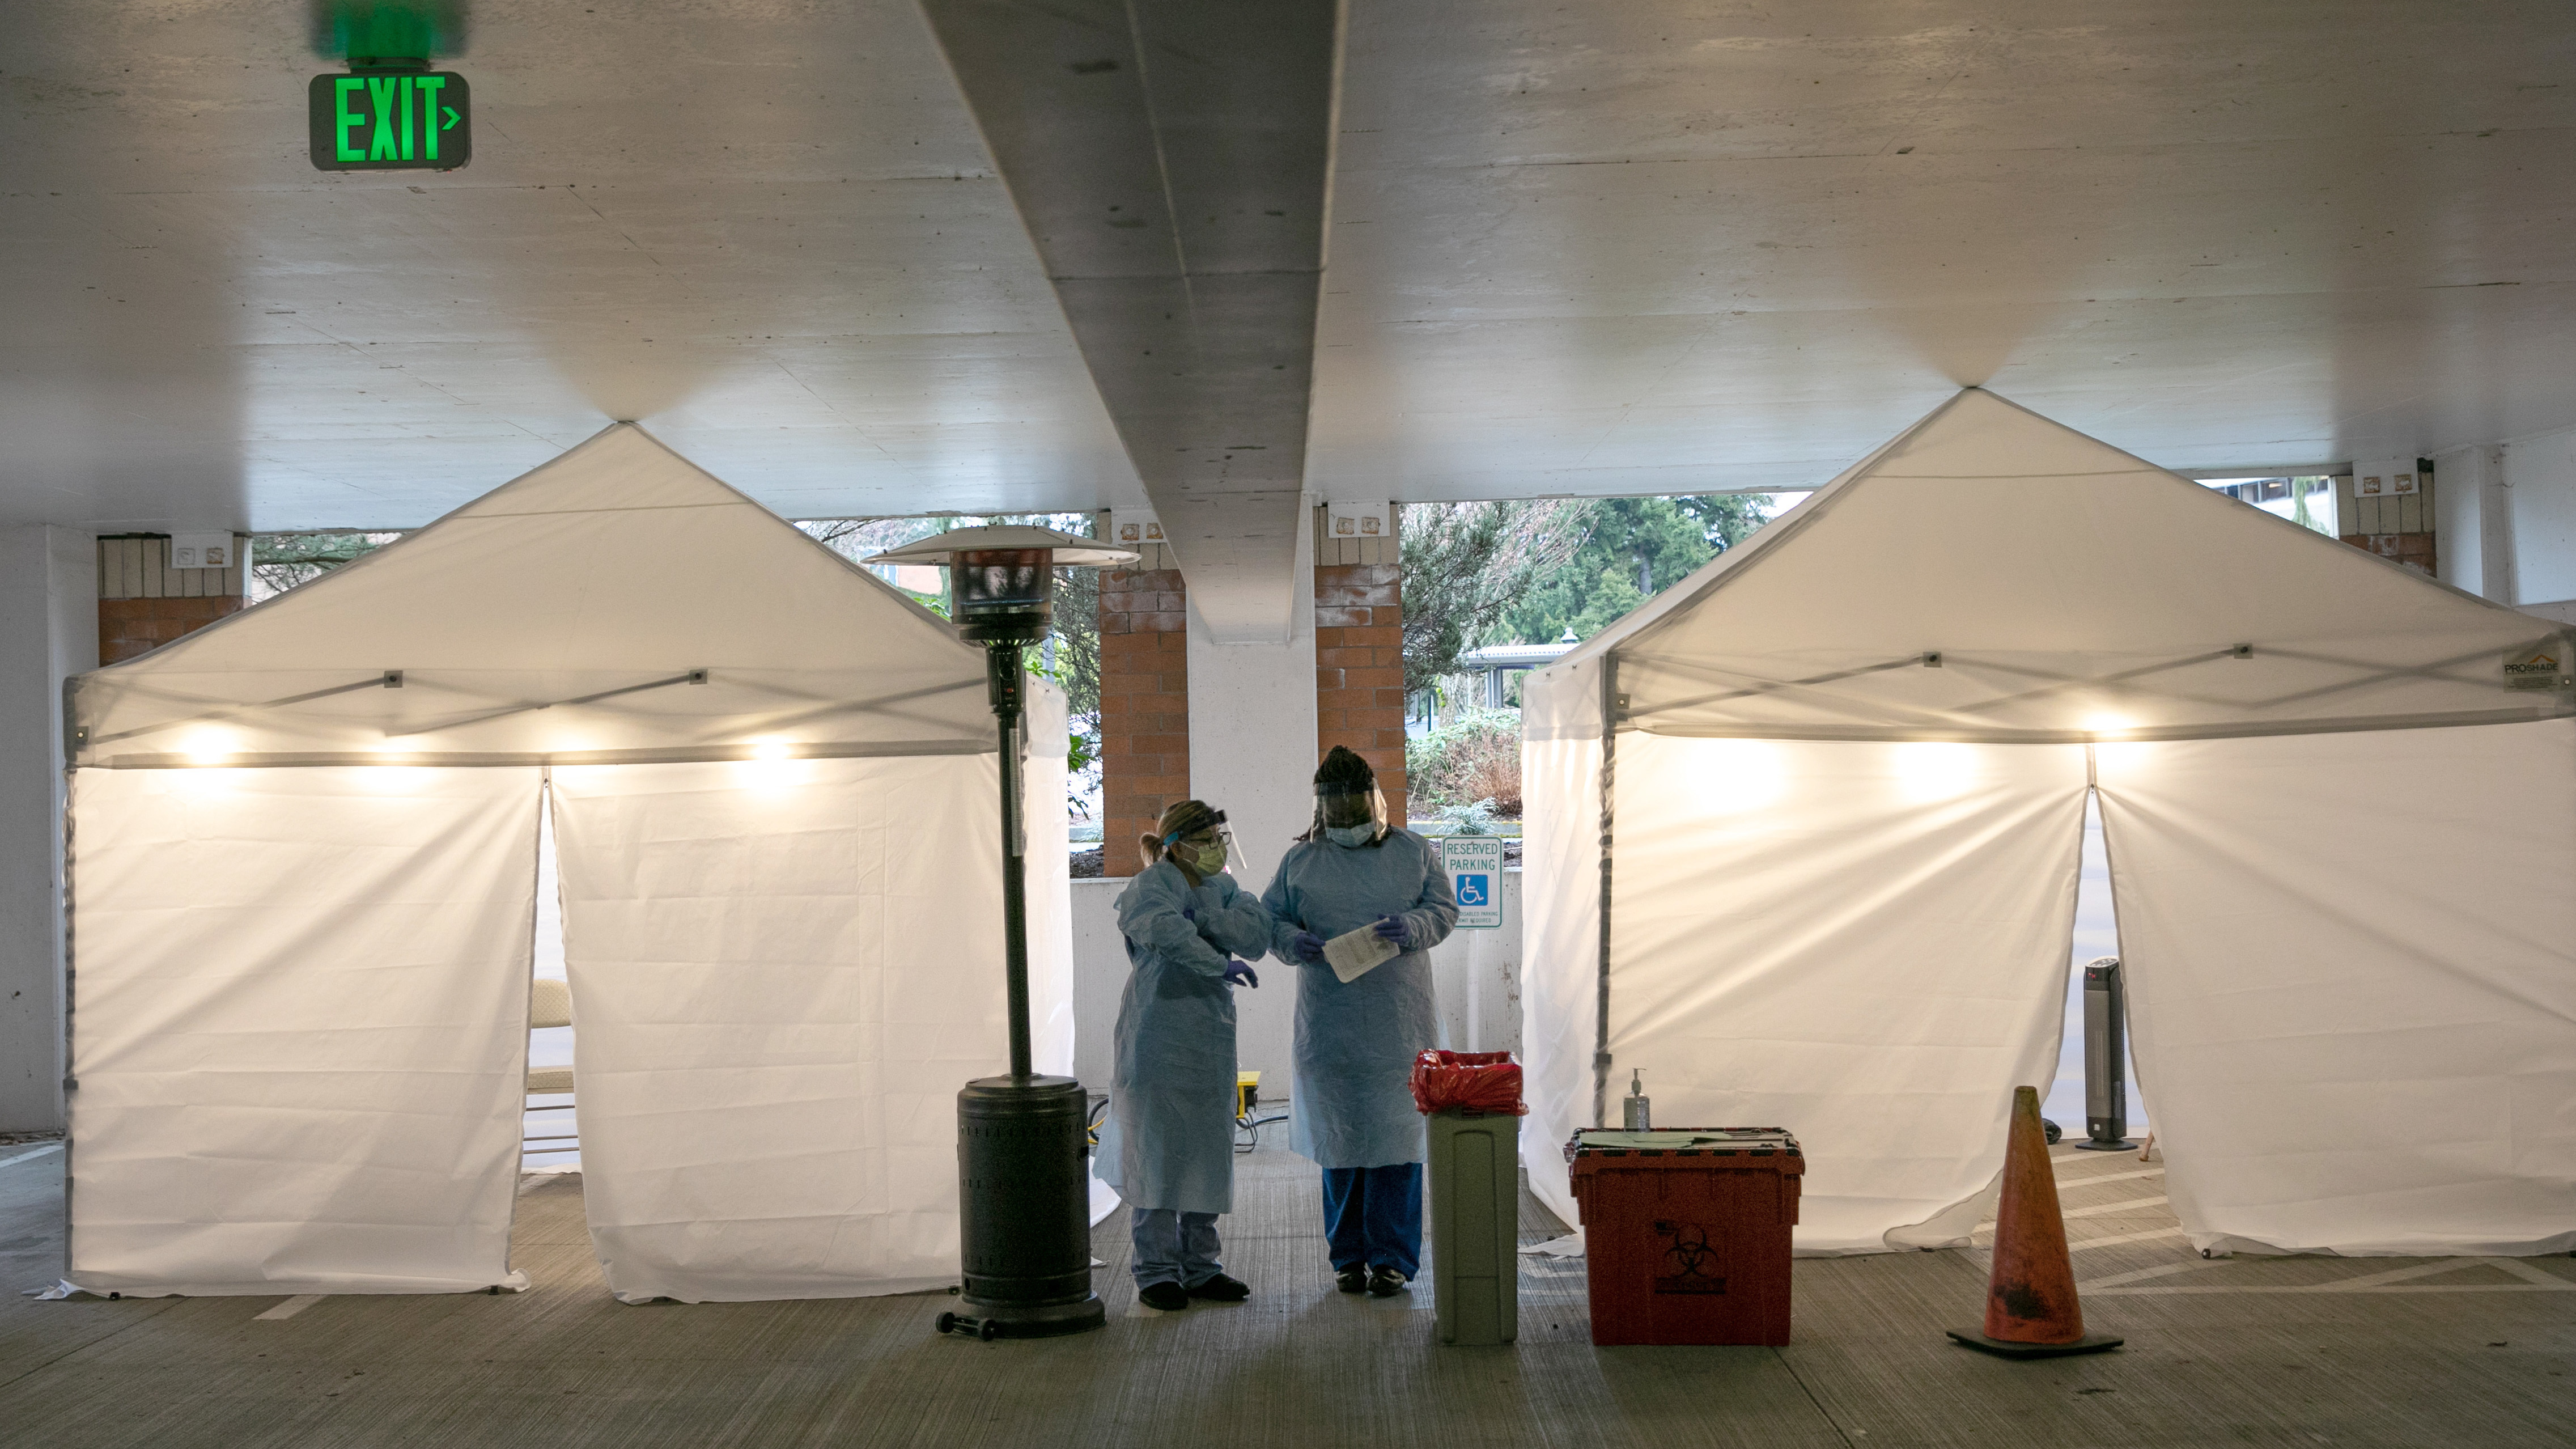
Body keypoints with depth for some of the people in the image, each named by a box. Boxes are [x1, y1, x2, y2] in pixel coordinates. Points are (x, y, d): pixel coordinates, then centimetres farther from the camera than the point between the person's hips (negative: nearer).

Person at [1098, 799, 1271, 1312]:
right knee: (1158, 1154, -3)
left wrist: (1203, 915, -15)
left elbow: (1257, 933, -4)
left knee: (1209, 1153, 10)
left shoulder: (1222, 888, 13)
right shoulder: (1148, 888, -7)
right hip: (1158, 1041, -7)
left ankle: (1200, 1267, 19)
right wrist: (1221, 966, -19)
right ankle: (1157, 1272, 5)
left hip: (1210, 1039, 7)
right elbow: (1168, 932, -29)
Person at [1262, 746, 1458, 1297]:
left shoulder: (1415, 852, 8)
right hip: (1329, 1021, 1)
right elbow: (1269, 919, 9)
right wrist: (1293, 940, -13)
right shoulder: (1300, 860, 10)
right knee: (1337, 1135, 6)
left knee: (1396, 1130, -4)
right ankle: (1348, 1255, 17)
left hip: (1399, 1022, -1)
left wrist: (1411, 927, -16)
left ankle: (1393, 1257, 4)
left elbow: (1445, 910, 5)